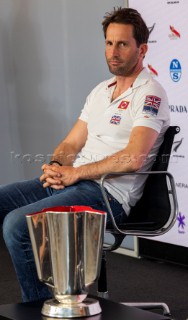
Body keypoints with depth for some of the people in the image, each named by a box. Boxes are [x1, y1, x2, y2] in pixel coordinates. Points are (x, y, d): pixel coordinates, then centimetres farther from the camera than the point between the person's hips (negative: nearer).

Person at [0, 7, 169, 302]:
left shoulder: (150, 94, -9)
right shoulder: (101, 91, 19)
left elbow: (133, 158, -23)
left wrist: (75, 172, -16)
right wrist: (56, 166, -4)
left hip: (109, 192, -9)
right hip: (70, 180, 9)